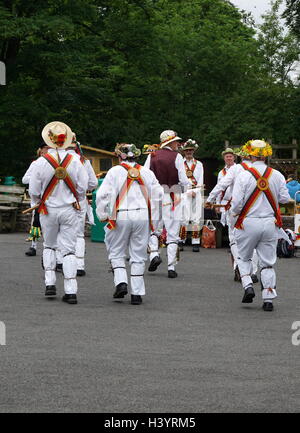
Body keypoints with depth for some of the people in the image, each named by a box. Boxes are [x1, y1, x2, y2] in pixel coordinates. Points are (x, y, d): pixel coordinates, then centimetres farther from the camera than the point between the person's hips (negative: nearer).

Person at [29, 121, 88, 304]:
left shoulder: (42, 162, -10)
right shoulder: (74, 161, -7)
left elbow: (34, 190, -4)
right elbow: (83, 187, -2)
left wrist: (38, 202, 17)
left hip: (48, 210, 0)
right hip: (69, 210, 0)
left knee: (49, 246, 20)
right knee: (69, 249, 3)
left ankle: (50, 283, 10)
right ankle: (71, 291, -2)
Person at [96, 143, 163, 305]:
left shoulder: (115, 171, -1)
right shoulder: (146, 172, 8)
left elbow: (103, 194, -8)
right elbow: (158, 194, 9)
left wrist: (102, 215, 3)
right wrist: (154, 216, 19)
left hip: (121, 216, -2)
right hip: (143, 215, 2)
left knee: (116, 252, 13)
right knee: (138, 255, 8)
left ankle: (121, 282, -7)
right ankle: (137, 293, 6)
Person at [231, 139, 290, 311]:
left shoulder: (244, 175, -11)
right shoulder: (277, 175, -2)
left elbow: (236, 203, -12)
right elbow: (285, 198, 3)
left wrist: (235, 213, 10)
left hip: (248, 223, -2)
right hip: (270, 223, 2)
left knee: (244, 258, 18)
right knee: (268, 263, 9)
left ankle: (248, 286, -1)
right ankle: (269, 299, 5)